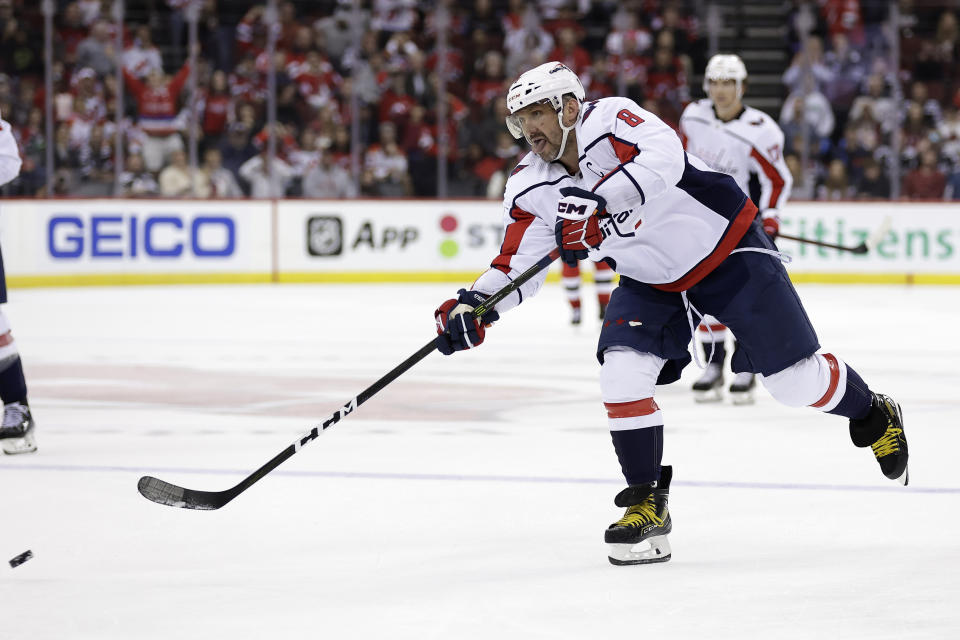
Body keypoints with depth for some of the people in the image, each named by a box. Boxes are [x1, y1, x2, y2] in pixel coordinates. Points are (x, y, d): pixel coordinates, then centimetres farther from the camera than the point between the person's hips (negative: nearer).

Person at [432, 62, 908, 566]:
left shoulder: (611, 118, -26)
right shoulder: (530, 191, -8)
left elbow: (663, 158, -45)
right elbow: (517, 265, -5)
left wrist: (598, 205, -56)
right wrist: (472, 305, -23)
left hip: (727, 249, -5)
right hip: (650, 280, 5)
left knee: (795, 380, -2)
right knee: (621, 371, -17)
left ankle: (873, 416, 29)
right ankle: (648, 506, -4)